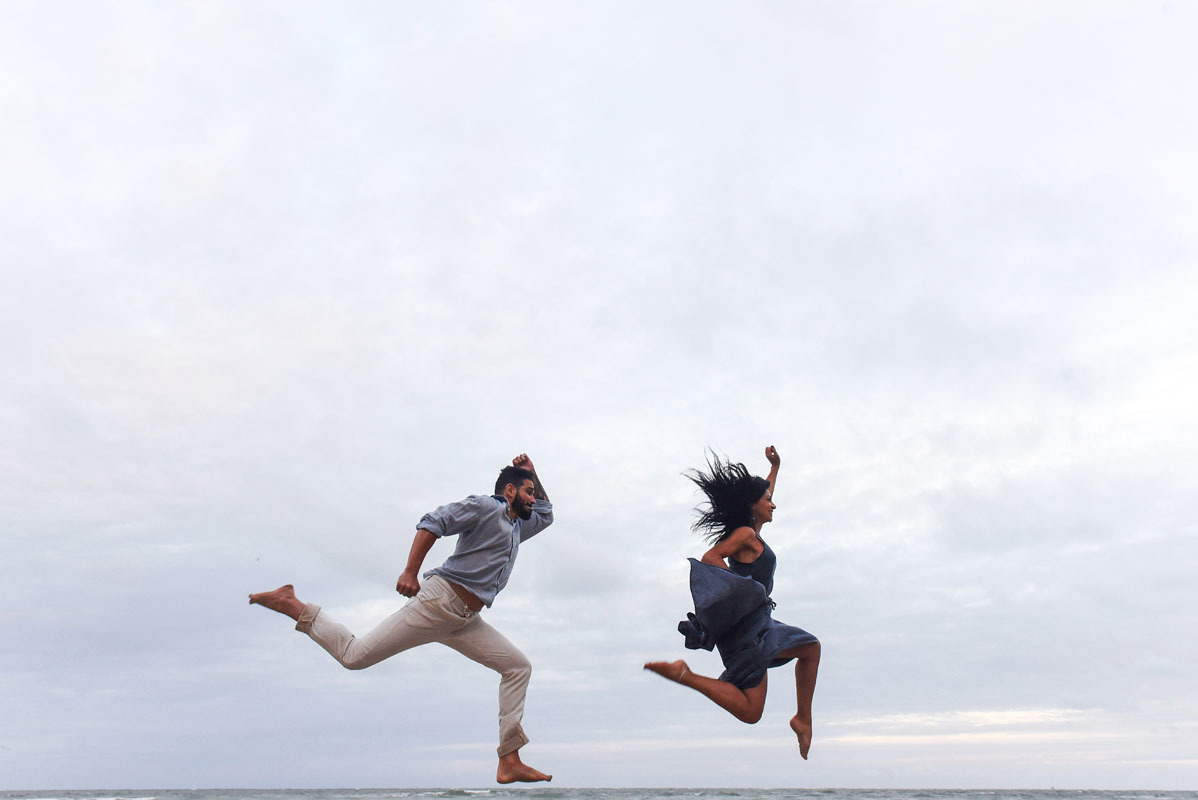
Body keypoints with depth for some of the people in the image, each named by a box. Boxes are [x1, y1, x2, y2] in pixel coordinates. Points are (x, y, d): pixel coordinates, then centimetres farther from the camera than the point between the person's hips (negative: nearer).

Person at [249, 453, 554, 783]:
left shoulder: (516, 527, 23)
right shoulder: (484, 507, -2)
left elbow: (546, 515, 41)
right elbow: (432, 523, -14)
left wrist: (533, 474, 29)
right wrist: (410, 571, -24)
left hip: (463, 622, 8)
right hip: (438, 600, -8)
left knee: (518, 667, 1)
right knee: (354, 655, -12)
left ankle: (509, 762, -2)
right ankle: (294, 606, 7)